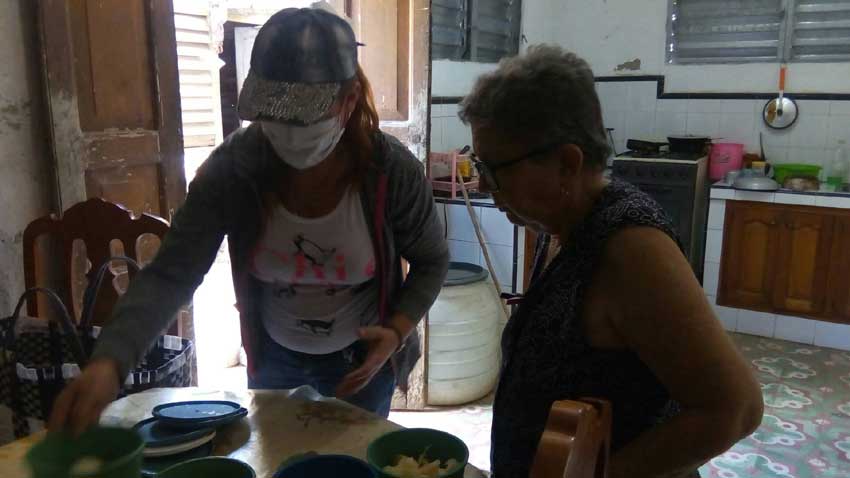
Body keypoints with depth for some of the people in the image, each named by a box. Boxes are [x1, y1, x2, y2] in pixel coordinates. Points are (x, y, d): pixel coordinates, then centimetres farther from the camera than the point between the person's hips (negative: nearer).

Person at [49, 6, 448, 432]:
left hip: (361, 358, -1)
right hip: (274, 356, 2)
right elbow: (170, 275, -26)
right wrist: (108, 362, -41)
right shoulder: (232, 167, -24)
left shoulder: (394, 172, -26)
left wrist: (397, 331, -25)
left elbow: (431, 262, -10)